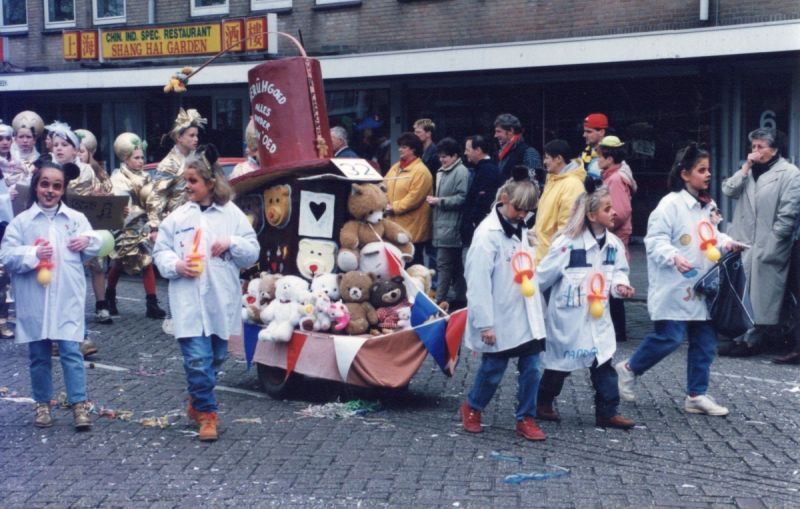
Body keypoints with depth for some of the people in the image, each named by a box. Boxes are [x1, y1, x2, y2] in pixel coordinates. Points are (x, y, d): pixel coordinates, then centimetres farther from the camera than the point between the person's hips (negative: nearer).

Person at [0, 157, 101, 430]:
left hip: (67, 299, -1)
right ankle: (43, 403, 23)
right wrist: (33, 254, -18)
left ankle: (79, 404, 2)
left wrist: (88, 241, -13)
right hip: (34, 301, 1)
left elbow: (94, 248, 9)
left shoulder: (76, 218, 5)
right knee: (39, 354, 11)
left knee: (71, 351, -4)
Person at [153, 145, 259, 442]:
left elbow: (252, 252, 4)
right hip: (188, 302, -1)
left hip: (221, 302, 1)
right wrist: (176, 265, -13)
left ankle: (197, 402, 36)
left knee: (216, 357, 14)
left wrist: (231, 243, -13)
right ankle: (207, 414, 4)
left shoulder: (232, 215, 2)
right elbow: (161, 251, 6)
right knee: (198, 358, -8)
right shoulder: (177, 217, 3)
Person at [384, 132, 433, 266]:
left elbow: (414, 197, -19)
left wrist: (394, 208, -18)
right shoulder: (395, 167, 15)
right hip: (393, 226, 8)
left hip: (411, 229, -8)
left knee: (412, 265, -1)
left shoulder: (421, 171, -11)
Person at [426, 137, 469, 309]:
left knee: (443, 264, -9)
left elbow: (462, 198, -18)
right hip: (442, 225, 9)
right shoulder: (441, 172, 17)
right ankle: (460, 299, 19)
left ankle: (439, 301, -6)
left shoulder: (461, 172, -10)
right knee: (456, 266, 13)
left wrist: (440, 201, -14)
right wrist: (434, 200, 9)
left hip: (451, 227, -9)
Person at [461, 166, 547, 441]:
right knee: (493, 370, 7)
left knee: (531, 367, 4)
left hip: (526, 316, 7)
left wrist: (537, 309, 12)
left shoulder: (520, 229, 10)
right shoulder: (487, 233, -15)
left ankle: (526, 419, 17)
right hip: (500, 320, -7)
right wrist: (485, 324, -18)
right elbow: (478, 283, -18)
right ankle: (472, 408, 29)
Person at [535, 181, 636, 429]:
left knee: (604, 362, 2)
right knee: (560, 363, 10)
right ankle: (543, 403, 30)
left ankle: (608, 412, 10)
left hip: (597, 316, 5)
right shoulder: (567, 243, -20)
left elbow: (618, 271, 12)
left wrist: (620, 285, -9)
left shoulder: (613, 243, -2)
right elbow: (544, 275, -11)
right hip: (568, 316, -5)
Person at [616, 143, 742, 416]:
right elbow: (655, 241, -17)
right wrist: (674, 257, -32)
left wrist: (725, 242, 6)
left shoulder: (705, 205, 14)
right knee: (669, 337, -7)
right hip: (675, 288, -8)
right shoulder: (671, 204, -13)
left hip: (702, 287, 8)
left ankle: (697, 395, 17)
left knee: (705, 340, 7)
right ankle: (628, 369, 16)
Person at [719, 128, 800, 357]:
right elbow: (729, 190, 5)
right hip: (743, 241, 6)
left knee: (761, 294, -2)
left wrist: (772, 241, -13)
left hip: (768, 246, -6)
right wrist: (745, 168, -3)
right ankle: (743, 334, 15)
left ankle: (752, 340, 3)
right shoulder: (749, 170, 17)